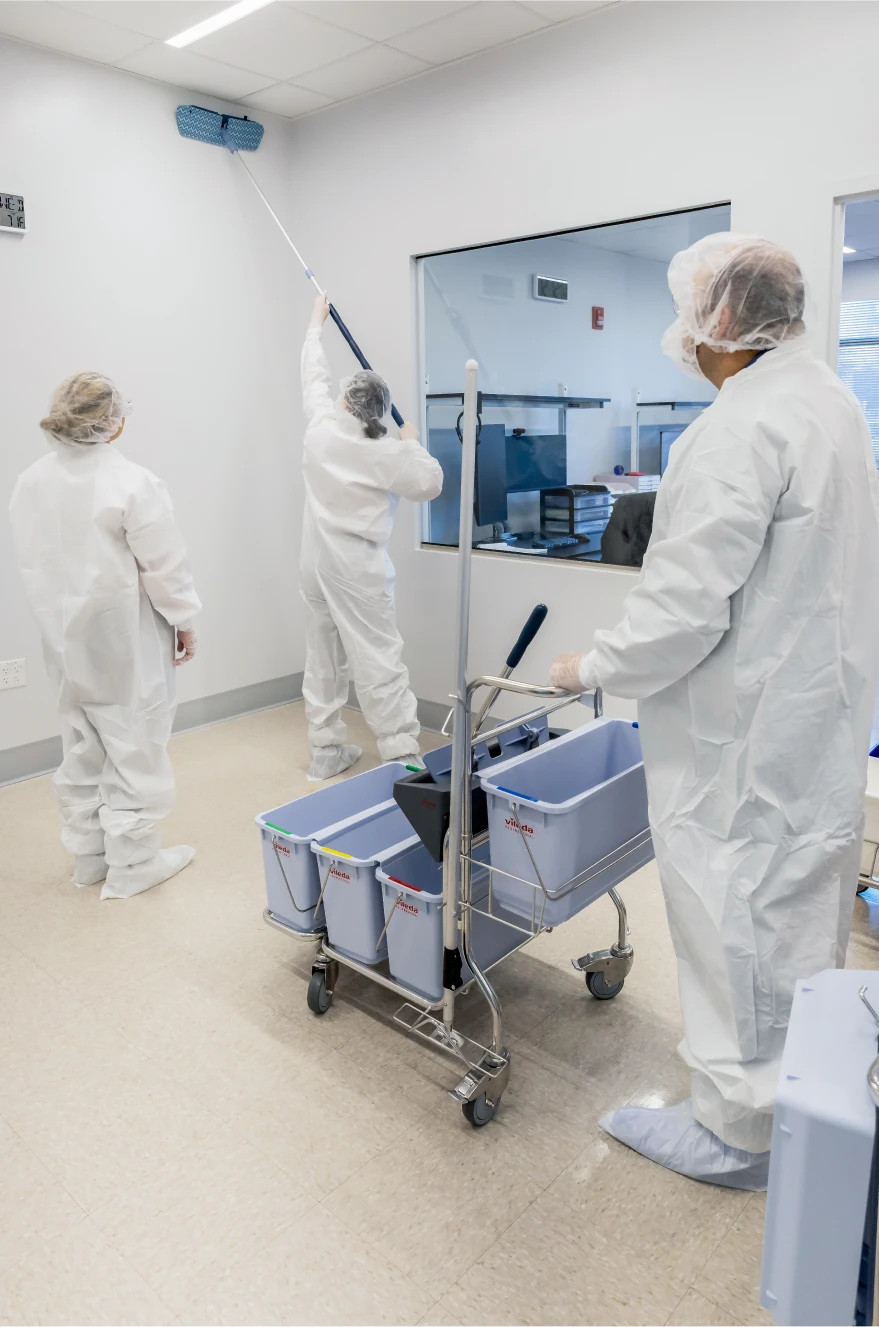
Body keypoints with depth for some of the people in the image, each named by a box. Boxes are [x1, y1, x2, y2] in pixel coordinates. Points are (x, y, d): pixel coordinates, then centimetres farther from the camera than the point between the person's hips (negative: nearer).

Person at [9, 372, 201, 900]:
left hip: (65, 637, 7)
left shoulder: (30, 483, 1)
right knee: (134, 748, 6)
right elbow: (164, 565, -16)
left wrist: (63, 609, 16)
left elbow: (31, 561, 7)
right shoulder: (132, 482, -19)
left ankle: (89, 855, 32)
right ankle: (132, 863, 17)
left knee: (82, 748, 19)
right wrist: (184, 620, -2)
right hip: (125, 641, -7)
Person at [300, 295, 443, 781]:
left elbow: (314, 375, 19)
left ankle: (326, 750, 19)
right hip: (357, 568, -5)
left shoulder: (320, 426, 3)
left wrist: (316, 322, 34)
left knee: (323, 659, 12)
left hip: (316, 562, 6)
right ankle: (402, 756, -4)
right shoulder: (386, 452, -11)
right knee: (378, 662, -5)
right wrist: (412, 443, 13)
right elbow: (430, 483, -2)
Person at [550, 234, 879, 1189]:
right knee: (801, 912, 23)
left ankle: (735, 1129, 24)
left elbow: (685, 607, -26)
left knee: (735, 926, 5)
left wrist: (593, 668, -11)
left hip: (746, 741, -10)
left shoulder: (739, 430, -22)